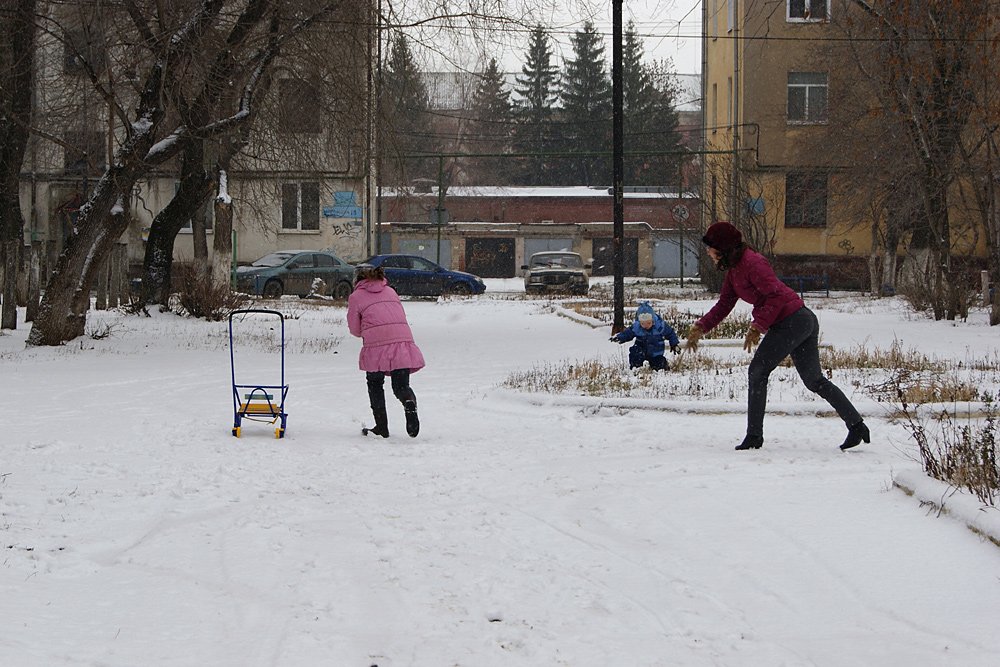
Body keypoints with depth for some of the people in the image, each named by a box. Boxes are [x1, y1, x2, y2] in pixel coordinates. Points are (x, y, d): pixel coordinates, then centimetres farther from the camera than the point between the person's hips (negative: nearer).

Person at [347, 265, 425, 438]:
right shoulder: (391, 291, 25)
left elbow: (355, 329, 13)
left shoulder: (356, 296, 13)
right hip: (403, 339, 3)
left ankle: (382, 426, 10)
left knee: (375, 385, 15)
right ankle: (410, 403, -28)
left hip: (376, 344, -3)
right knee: (401, 385, 6)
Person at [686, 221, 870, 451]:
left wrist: (757, 327, -24)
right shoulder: (733, 269, 14)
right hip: (804, 321, 10)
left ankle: (754, 436, -2)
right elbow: (724, 304, 18)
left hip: (791, 322, -10)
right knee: (814, 380, 14)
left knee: (758, 371, -6)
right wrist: (700, 327, 8)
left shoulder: (752, 263, -17)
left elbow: (776, 296, -22)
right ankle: (856, 426, 15)